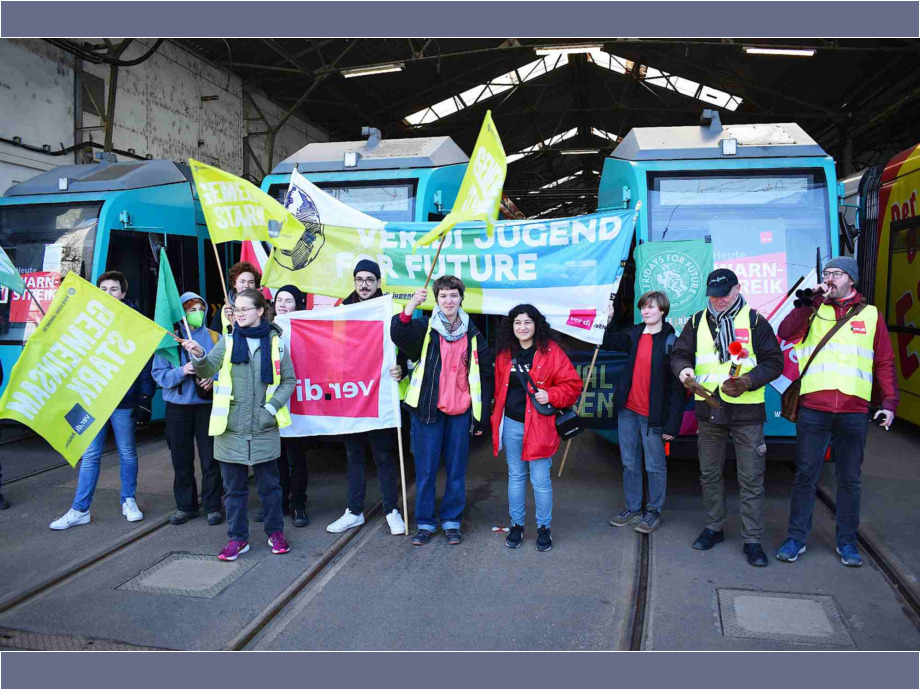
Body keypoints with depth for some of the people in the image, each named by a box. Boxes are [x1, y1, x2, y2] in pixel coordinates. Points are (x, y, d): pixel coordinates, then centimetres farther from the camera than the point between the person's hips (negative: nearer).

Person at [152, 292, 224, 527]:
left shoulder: (215, 337, 3)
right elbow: (159, 373, -1)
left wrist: (214, 380, -17)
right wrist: (182, 371, -17)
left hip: (208, 404, -1)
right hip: (178, 406, 1)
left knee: (210, 459, 2)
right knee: (181, 459, 9)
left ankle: (213, 507, 13)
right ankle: (185, 506, 23)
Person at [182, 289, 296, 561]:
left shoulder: (275, 341, 1)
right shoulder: (228, 340, 4)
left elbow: (289, 380, 5)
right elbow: (208, 369, -8)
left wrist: (272, 407, -7)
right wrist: (199, 356, -29)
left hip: (264, 428, -1)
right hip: (231, 428, 1)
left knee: (269, 484, 12)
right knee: (234, 487, 10)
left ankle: (275, 532, 27)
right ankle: (238, 538, 23)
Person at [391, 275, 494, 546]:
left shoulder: (472, 335, 7)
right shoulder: (424, 329, 0)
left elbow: (486, 375, 9)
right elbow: (399, 335, -22)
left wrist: (482, 416, 5)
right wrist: (410, 307, -39)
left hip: (461, 411, 2)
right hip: (428, 410, -2)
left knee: (456, 470, 9)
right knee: (425, 470, 5)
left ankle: (452, 521, 24)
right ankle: (425, 522, 18)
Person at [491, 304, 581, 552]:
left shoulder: (551, 351, -7)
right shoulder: (504, 353, 6)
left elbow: (572, 384, -5)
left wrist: (550, 395, -20)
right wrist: (496, 417, 12)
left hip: (539, 425, -4)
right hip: (511, 424, 4)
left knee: (540, 479, 2)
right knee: (515, 477, 14)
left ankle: (544, 527, 19)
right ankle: (516, 525, 27)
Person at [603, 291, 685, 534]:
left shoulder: (671, 342, -12)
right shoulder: (634, 335, 4)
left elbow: (678, 387, -12)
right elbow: (608, 343, 23)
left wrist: (673, 423, -14)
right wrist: (607, 320, 5)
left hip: (653, 416, -6)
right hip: (628, 410, 6)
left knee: (655, 467, 8)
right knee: (629, 463, 15)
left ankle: (654, 511, 24)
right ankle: (632, 508, 30)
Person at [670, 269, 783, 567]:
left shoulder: (755, 321, 0)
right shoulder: (697, 322, 9)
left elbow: (774, 362, -3)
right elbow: (679, 354, 11)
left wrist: (747, 381, -19)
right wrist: (683, 369, -12)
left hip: (747, 411, -3)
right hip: (708, 409, 3)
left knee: (751, 479, 1)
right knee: (709, 474, 14)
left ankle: (752, 540, 11)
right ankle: (713, 528, 30)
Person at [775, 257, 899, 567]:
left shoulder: (871, 314, 11)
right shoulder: (814, 310, 10)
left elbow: (885, 363, 10)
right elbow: (786, 332, -9)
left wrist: (889, 401, 1)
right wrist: (812, 300, -10)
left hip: (854, 411, 1)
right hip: (813, 408, -1)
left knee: (850, 478, 10)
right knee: (806, 475, 4)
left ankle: (847, 541, 23)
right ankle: (796, 538, 14)